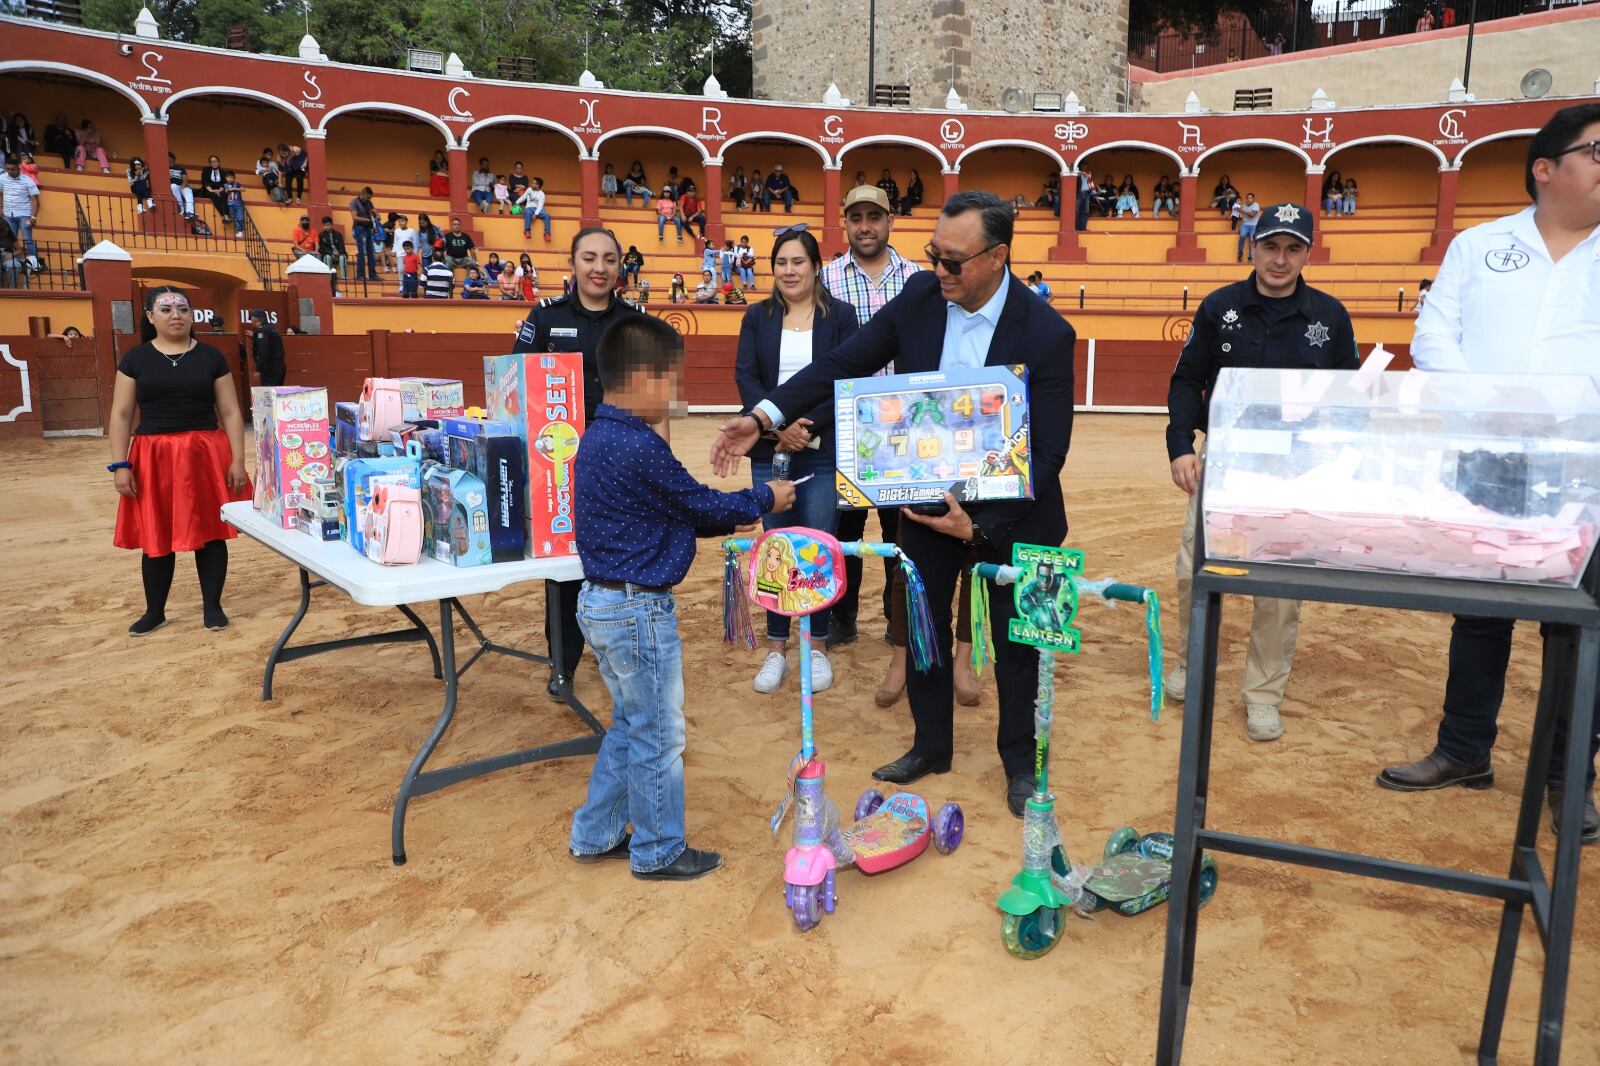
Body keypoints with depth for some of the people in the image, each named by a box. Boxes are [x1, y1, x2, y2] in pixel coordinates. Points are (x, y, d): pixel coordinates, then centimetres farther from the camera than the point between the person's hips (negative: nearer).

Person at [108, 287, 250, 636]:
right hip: (154, 458, 1)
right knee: (155, 537, 7)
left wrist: (237, 459, -4)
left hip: (205, 456, 0)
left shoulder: (210, 357, 4)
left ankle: (212, 606, 17)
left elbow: (230, 413, 4)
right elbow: (121, 415, 4)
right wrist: (120, 465, -4)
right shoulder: (135, 358, 5)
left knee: (209, 531, 3)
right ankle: (154, 611, 22)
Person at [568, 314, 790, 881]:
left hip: (601, 601, 10)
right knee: (658, 737, 7)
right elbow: (702, 504, -14)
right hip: (639, 610, -10)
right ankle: (658, 852, 23)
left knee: (629, 725, 23)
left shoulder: (598, 437, 8)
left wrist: (723, 523, 14)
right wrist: (765, 499, 2)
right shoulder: (640, 448, -23)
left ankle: (595, 834, 33)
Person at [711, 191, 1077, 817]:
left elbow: (1047, 451, -20)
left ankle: (1018, 761, 34)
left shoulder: (1046, 334, -23)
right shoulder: (920, 296, -11)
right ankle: (931, 746, 37)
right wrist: (765, 416, -18)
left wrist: (979, 526, -26)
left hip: (1009, 509, -3)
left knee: (1015, 637, 12)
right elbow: (848, 361, -7)